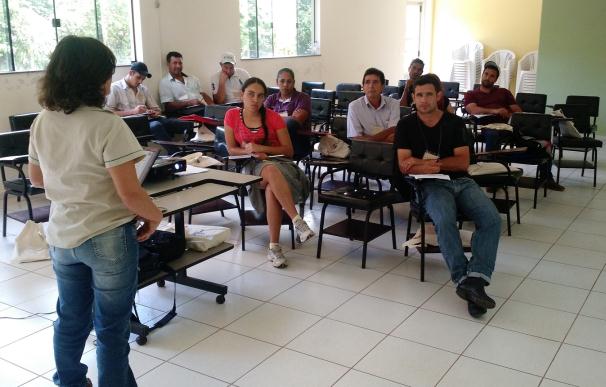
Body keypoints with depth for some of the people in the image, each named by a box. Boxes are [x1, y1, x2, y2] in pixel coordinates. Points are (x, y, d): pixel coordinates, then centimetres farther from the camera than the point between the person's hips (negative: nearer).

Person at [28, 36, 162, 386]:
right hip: (107, 238, -6)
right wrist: (154, 216, -5)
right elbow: (129, 192, -22)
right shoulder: (107, 125, -20)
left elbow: (37, 178, 15)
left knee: (71, 320, 23)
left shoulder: (42, 122, 1)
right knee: (112, 327, 9)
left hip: (61, 236, 7)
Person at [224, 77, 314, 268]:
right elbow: (231, 149, 5)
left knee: (271, 189, -37)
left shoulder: (273, 117, 1)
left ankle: (274, 247, -34)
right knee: (271, 170, -39)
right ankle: (297, 221, -43)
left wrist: (261, 148, -14)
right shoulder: (232, 115, 4)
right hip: (250, 167, -1)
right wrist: (251, 152, -14)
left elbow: (289, 150, -1)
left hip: (278, 162, 1)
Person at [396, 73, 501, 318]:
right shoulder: (406, 125, 8)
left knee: (492, 219, -25)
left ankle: (475, 278, -32)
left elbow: (463, 162, 4)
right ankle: (464, 279, -31)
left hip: (461, 181, 3)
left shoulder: (455, 122, 13)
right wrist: (429, 166, -19)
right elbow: (404, 166, -2)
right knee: (445, 221, -35)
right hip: (432, 185, -2)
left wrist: (428, 163, -8)